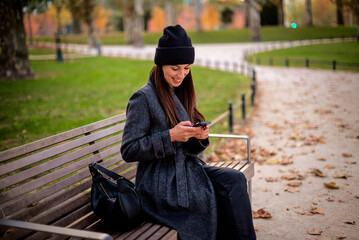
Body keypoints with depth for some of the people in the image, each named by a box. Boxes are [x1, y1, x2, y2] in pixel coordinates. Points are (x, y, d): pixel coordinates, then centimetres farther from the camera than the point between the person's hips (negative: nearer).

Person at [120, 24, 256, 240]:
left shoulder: (182, 94, 13)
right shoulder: (143, 98, -9)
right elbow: (128, 151, -13)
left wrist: (200, 137, -6)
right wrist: (170, 136, -20)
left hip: (188, 169, 7)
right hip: (161, 184, -6)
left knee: (235, 180, -18)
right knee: (213, 196, -27)